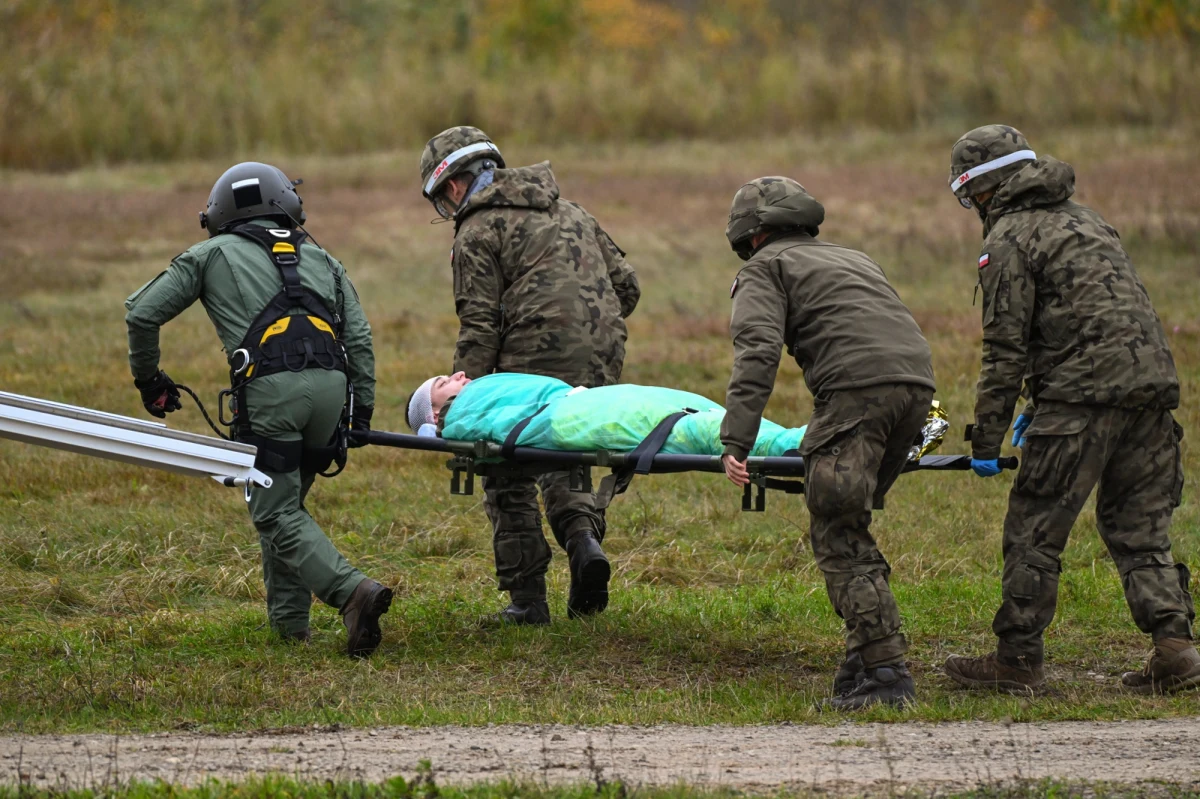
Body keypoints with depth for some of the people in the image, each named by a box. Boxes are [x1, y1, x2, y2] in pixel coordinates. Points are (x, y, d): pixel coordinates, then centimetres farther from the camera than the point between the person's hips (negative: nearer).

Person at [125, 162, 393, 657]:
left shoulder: (213, 255, 20)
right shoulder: (321, 261, 28)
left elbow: (142, 313, 15)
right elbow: (359, 337, 16)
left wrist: (148, 379, 28)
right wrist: (362, 409, 17)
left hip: (269, 388, -4)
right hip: (330, 384, 5)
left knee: (277, 514, -4)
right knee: (285, 501, 21)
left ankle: (353, 592, -25)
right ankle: (288, 620, 17)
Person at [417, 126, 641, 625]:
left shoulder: (478, 232, 0)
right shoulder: (569, 211, 22)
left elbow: (478, 328, -9)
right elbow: (626, 286, 18)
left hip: (536, 361, -7)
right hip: (602, 368, 7)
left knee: (509, 480, 7)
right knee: (562, 463, 23)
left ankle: (527, 599, 5)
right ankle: (583, 539, -5)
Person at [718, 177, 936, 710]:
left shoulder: (765, 269, 13)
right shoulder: (851, 260, 36)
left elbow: (758, 352, -4)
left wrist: (735, 441, -12)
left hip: (856, 386, -7)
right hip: (917, 381, 7)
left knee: (837, 535, -6)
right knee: (848, 526, 18)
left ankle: (886, 673, -15)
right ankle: (866, 653, 13)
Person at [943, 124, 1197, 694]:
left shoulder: (1009, 240, -2)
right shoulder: (1083, 219, 23)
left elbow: (1005, 346, -7)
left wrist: (986, 439, -3)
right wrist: (1039, 407, 28)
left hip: (1084, 393, -8)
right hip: (1151, 384, 8)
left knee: (1034, 529, 1)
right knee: (1138, 528, 12)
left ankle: (1018, 661, 4)